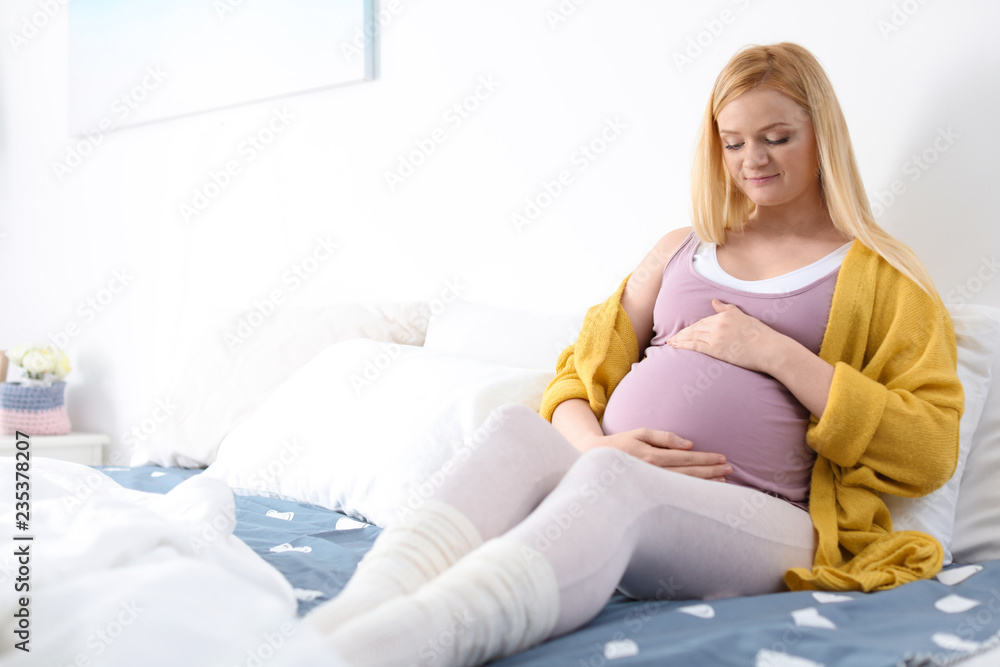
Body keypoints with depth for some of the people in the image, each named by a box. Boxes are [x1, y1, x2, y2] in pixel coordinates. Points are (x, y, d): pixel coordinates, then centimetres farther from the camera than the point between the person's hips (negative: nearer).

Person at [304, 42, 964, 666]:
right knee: (519, 430, -32)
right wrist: (598, 445, -4)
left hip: (757, 517, -3)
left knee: (608, 484, -37)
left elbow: (931, 449, 4)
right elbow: (578, 378, 21)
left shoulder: (882, 276, 16)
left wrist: (776, 353, -4)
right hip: (608, 473, 4)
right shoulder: (682, 250, 26)